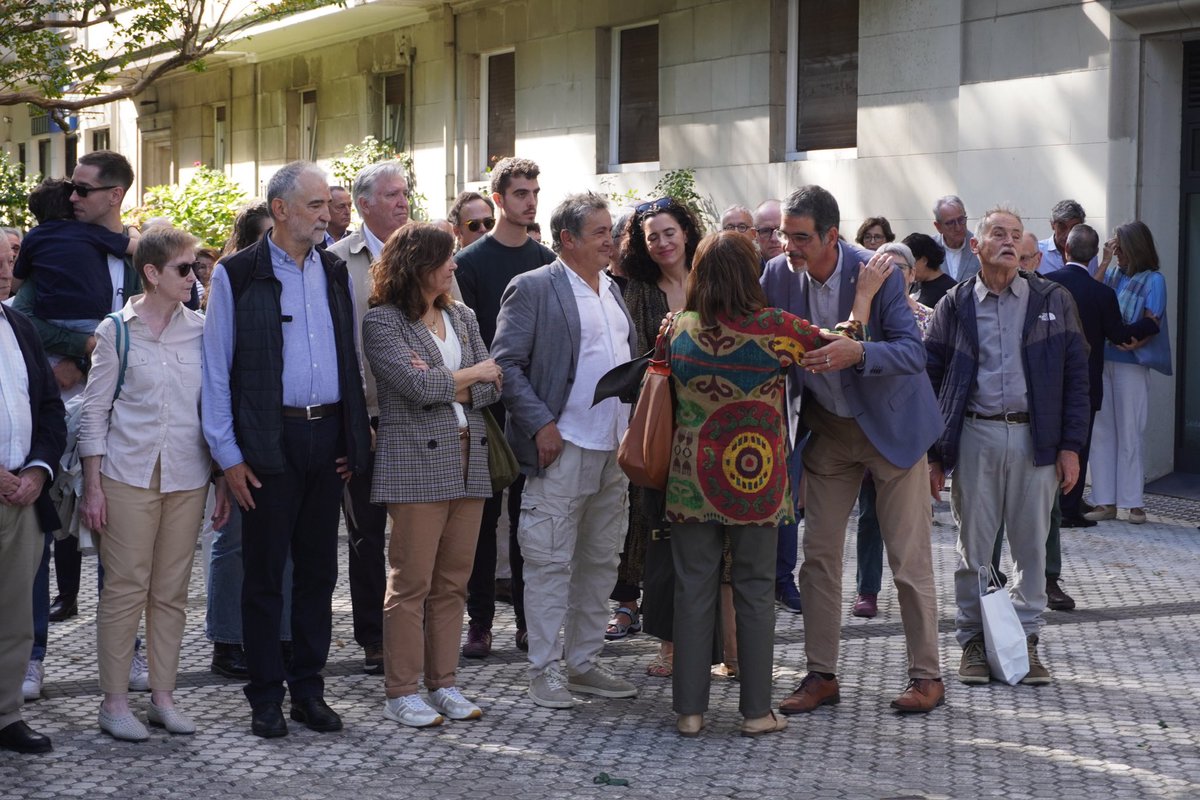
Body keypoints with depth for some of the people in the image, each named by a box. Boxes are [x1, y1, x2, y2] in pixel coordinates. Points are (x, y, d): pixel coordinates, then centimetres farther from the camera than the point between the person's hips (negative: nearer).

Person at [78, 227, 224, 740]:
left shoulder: (202, 331, 6)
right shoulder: (116, 331, -1)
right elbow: (95, 411, 1)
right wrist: (93, 486, -4)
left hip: (188, 478, 3)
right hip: (129, 475, -3)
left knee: (172, 591, 7)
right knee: (125, 588, -2)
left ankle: (162, 697, 16)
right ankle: (114, 702, 6)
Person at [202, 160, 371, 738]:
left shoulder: (336, 271, 10)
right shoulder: (237, 275, -4)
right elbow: (216, 367, -4)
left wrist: (355, 436, 7)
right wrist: (227, 453, -8)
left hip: (328, 437, 4)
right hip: (270, 441, -4)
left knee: (318, 567, 10)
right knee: (265, 571, 3)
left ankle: (309, 689, 20)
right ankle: (266, 696, 13)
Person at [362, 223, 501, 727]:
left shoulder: (462, 317, 16)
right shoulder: (382, 321, -4)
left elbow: (492, 388, 8)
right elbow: (419, 385, -15)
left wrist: (443, 383, -9)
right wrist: (475, 372, -1)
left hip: (468, 461, 6)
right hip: (415, 463, -6)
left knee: (453, 581, 8)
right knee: (411, 582, -4)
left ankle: (443, 683, 16)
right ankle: (401, 692, 3)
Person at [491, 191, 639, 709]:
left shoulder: (612, 290, 15)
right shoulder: (533, 288, -8)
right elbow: (506, 364, -11)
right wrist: (541, 424, -17)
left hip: (615, 450, 7)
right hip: (563, 448, -7)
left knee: (600, 562, 12)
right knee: (551, 563, -3)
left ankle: (583, 663, 22)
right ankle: (543, 671, 5)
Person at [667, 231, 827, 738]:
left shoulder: (677, 329, -5)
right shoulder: (775, 328, -11)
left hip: (691, 483, 2)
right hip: (756, 484, -2)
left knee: (693, 591, 9)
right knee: (755, 592, 9)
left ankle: (690, 710, 13)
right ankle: (756, 710, 15)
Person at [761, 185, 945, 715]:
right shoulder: (778, 275, -10)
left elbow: (912, 351, -25)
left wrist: (858, 352, -44)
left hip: (890, 423, -4)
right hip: (827, 428, 4)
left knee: (909, 560, 0)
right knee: (818, 555, 6)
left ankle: (927, 676, 12)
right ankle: (821, 675, 16)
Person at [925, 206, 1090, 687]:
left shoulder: (1053, 301, 6)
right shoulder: (955, 306, 6)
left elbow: (1076, 374, 5)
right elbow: (931, 379, 6)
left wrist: (1070, 445, -3)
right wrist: (932, 454, 1)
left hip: (1035, 437, 0)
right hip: (974, 436, 0)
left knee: (1032, 546, 5)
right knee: (973, 545, 5)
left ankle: (1026, 640, 15)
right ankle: (972, 642, 15)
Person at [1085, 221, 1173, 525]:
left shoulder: (1152, 280, -2)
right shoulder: (1111, 275, 10)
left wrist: (1131, 344, -21)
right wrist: (1105, 262, -2)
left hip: (1130, 364, -5)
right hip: (1100, 361, 5)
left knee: (1129, 433, 0)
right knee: (1101, 431, 5)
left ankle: (1133, 502, 7)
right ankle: (1105, 502, 9)